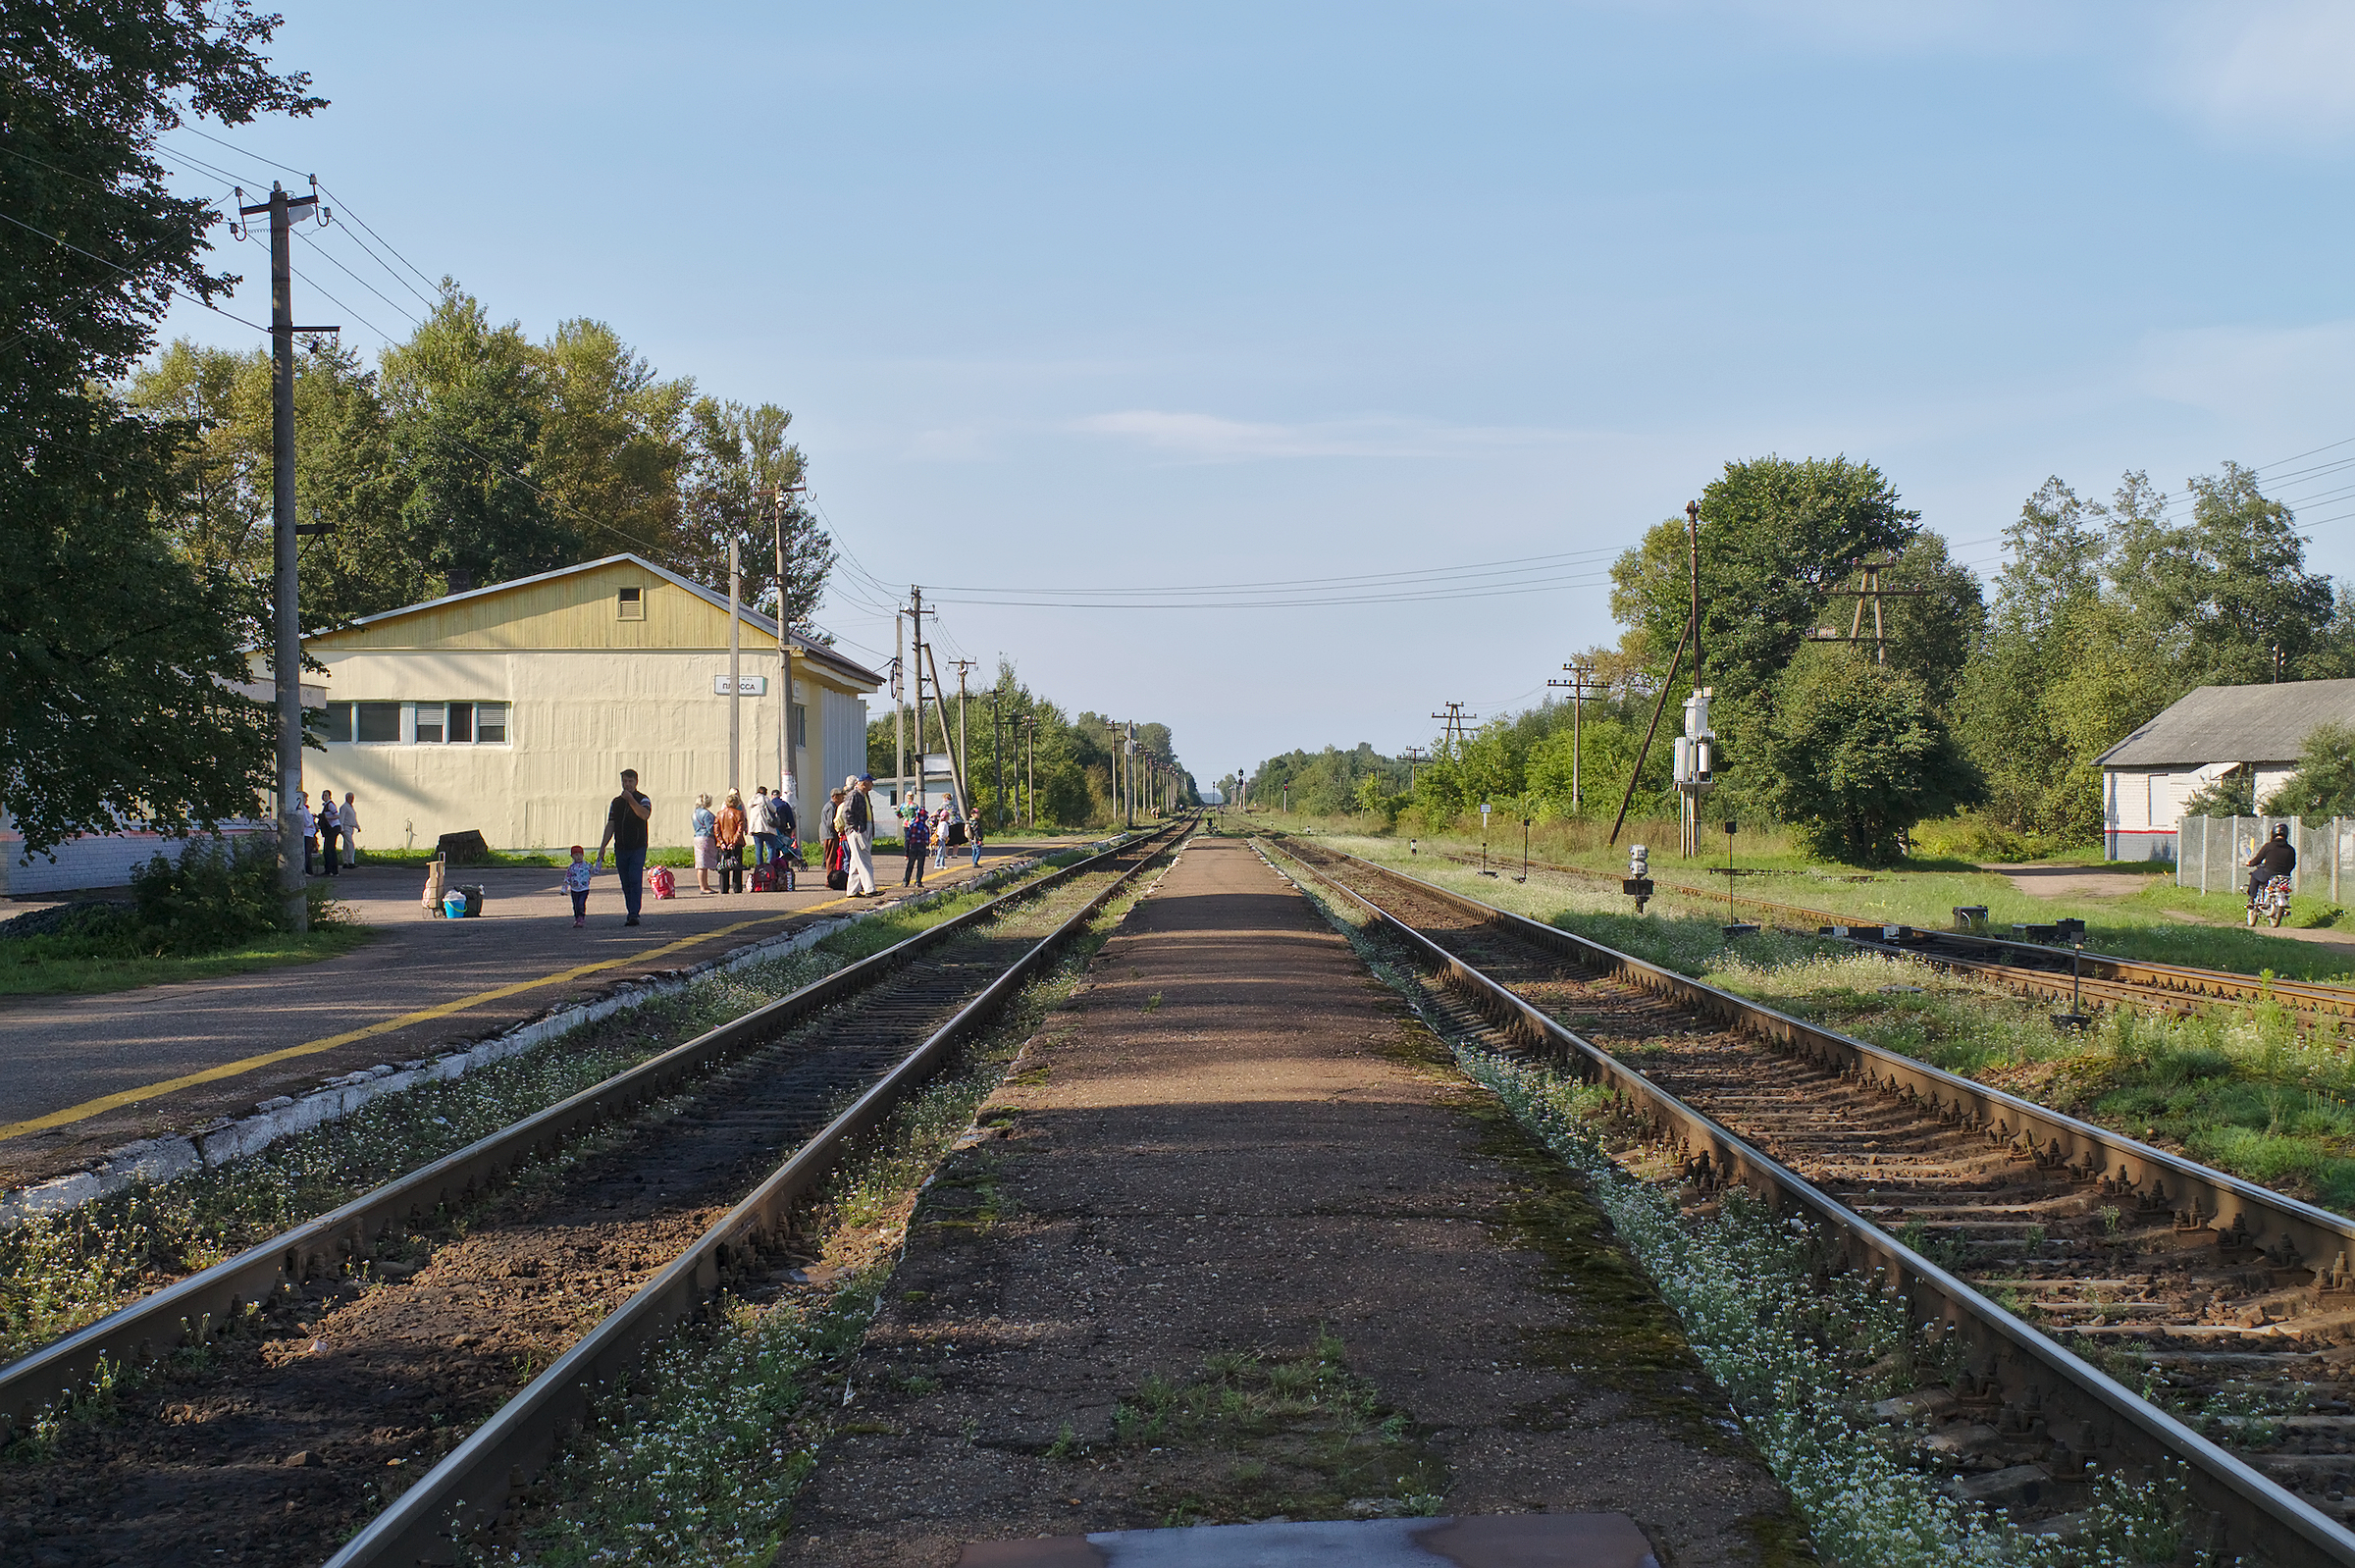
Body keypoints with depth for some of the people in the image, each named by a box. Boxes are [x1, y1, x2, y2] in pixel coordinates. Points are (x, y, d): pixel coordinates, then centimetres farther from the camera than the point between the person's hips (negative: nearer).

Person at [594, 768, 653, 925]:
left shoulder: (642, 800, -1)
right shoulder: (616, 802, 13)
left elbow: (645, 815, -22)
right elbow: (610, 825, 15)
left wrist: (631, 800, -24)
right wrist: (602, 846, 9)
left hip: (638, 848, -5)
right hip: (620, 848, 5)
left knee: (635, 881, -13)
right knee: (626, 883, 6)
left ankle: (634, 914, -17)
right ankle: (631, 913, 12)